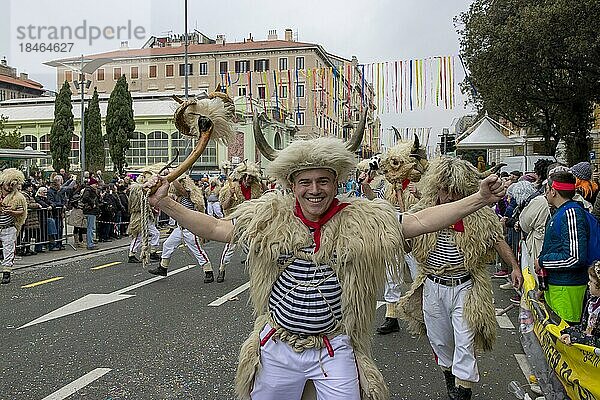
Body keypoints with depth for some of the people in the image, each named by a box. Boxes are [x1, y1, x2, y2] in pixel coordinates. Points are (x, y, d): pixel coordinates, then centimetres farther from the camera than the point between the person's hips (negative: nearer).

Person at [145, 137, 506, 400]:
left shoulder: (362, 221, -8)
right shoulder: (270, 218, -5)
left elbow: (419, 221, -10)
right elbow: (214, 228, -1)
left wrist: (480, 199, -15)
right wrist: (166, 204, -10)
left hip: (335, 349, -1)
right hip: (277, 346, 2)